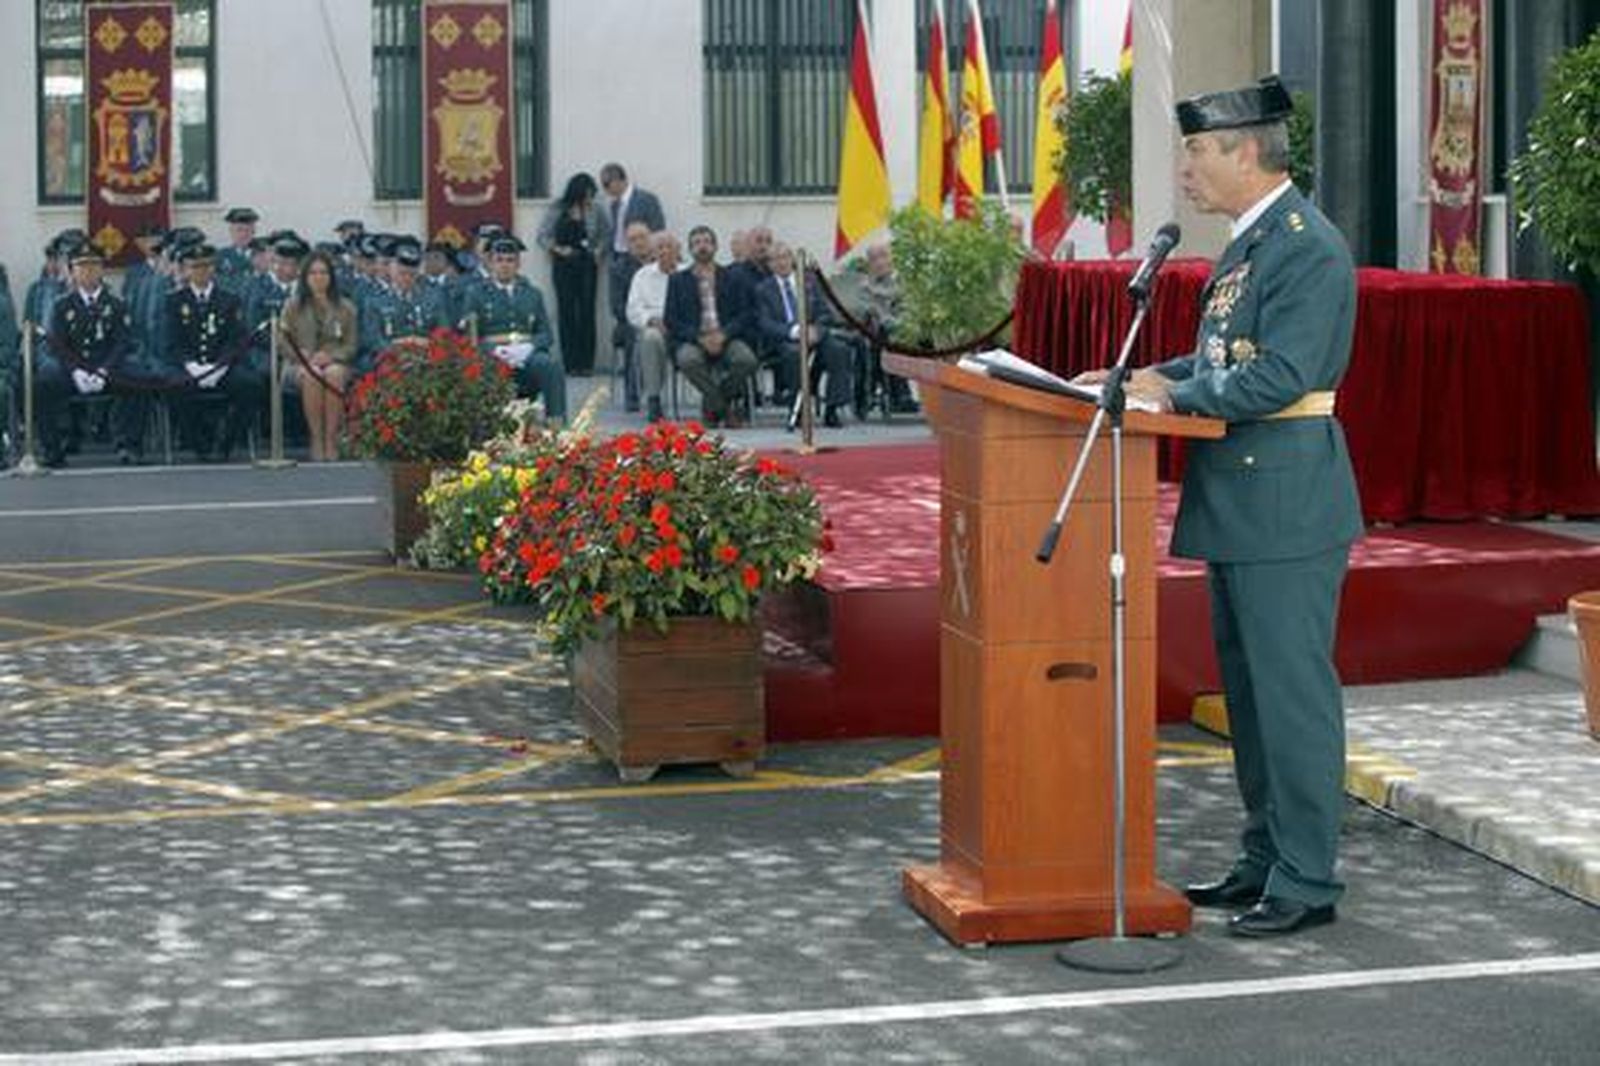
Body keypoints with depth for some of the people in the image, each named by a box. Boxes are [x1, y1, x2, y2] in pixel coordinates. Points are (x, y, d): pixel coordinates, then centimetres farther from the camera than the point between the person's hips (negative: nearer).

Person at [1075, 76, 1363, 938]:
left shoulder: (1308, 247, -16)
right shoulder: (1249, 241, 15)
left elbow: (1279, 376, -23)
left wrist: (1169, 392, -16)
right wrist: (1149, 376, 6)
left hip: (1286, 503, -10)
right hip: (1238, 503, 10)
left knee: (1293, 689, -4)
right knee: (1249, 688, 15)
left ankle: (1307, 882, 2)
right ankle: (1264, 861, 25)